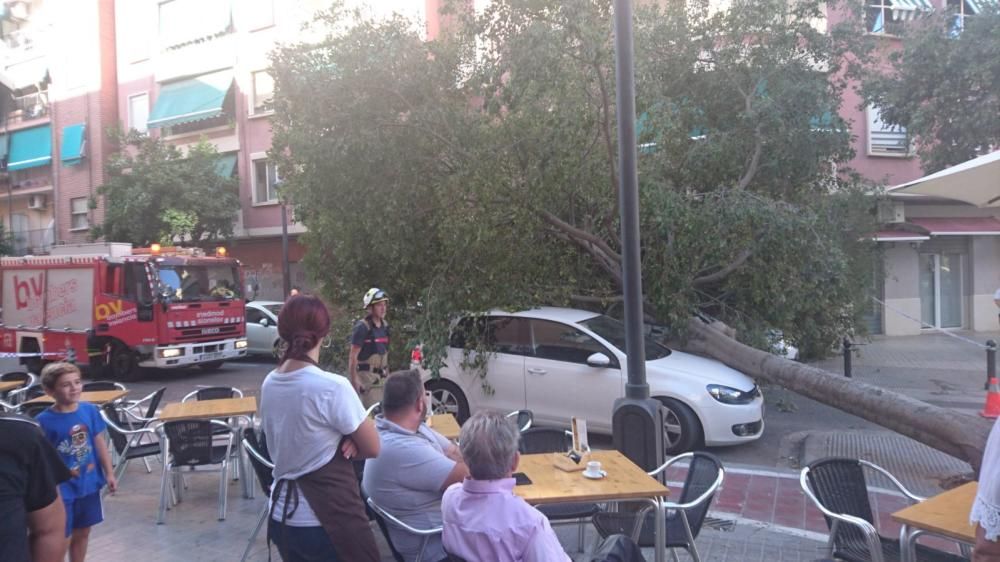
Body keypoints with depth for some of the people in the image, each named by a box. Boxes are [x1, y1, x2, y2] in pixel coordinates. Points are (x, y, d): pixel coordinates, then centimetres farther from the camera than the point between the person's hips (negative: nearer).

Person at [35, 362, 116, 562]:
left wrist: (109, 473, 7)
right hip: (62, 488, -5)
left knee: (82, 533, 19)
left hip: (89, 484, 5)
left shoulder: (90, 410, -4)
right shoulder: (44, 420, -17)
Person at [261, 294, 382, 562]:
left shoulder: (269, 384, 1)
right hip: (327, 519, -7)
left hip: (281, 517, 7)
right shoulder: (333, 387, -20)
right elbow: (372, 448, -12)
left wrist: (337, 442, -2)